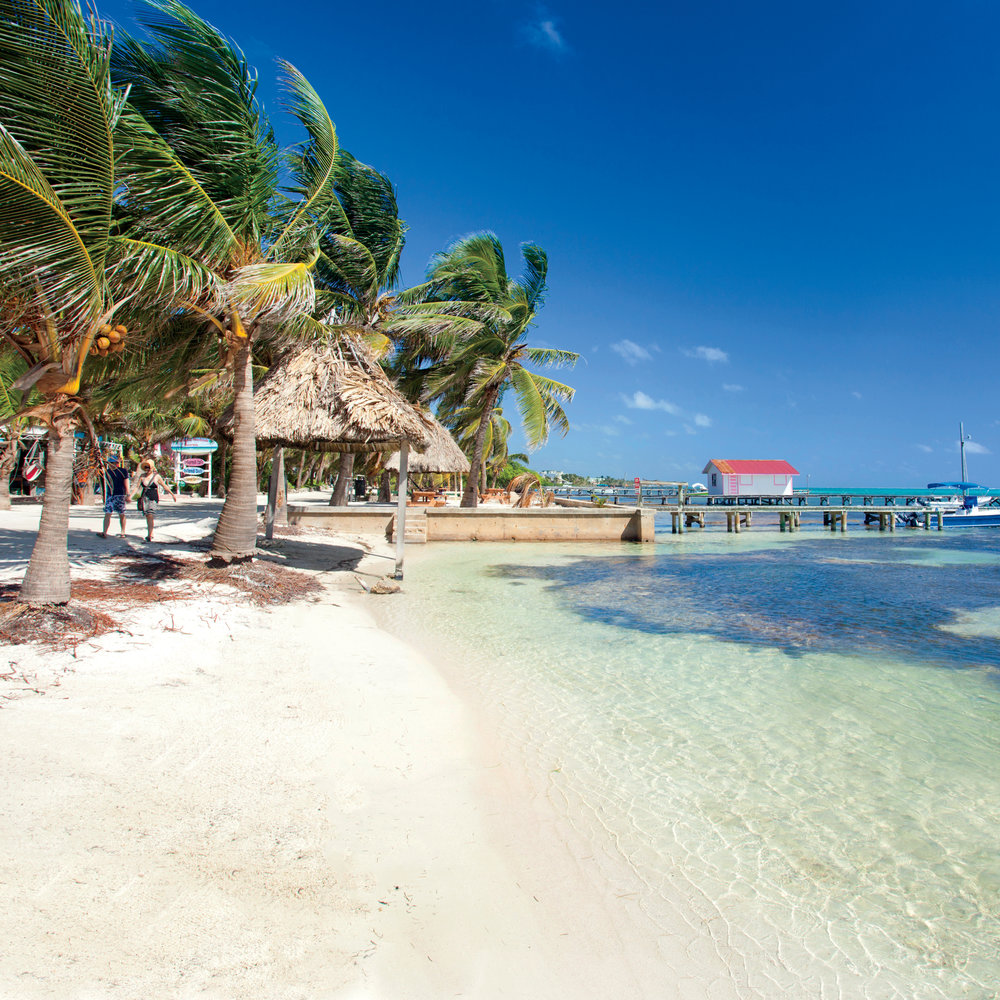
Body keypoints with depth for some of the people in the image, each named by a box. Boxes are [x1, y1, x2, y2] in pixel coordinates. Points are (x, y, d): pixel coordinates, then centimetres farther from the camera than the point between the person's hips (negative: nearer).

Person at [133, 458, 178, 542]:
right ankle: (151, 534, 22)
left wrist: (173, 494, 12)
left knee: (150, 516, -15)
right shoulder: (142, 476, 8)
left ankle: (149, 535, -16)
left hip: (153, 498, -4)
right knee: (147, 516, 8)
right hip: (145, 498, 4)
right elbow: (137, 487, 9)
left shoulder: (156, 476, -1)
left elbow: (164, 486, 7)